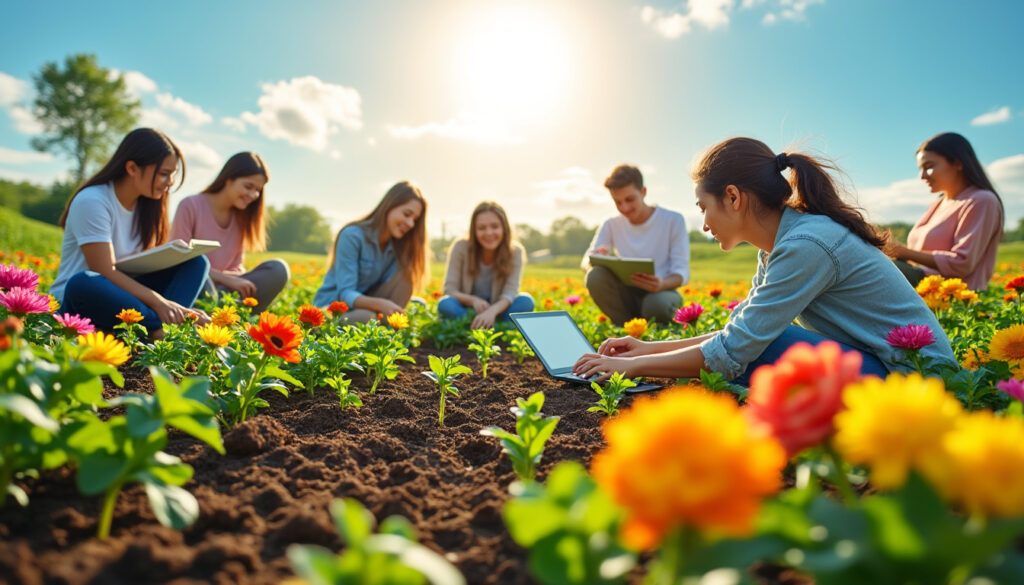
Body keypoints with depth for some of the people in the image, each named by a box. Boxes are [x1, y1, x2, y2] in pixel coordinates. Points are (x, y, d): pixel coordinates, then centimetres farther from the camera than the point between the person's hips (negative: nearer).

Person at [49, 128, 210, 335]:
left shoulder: (145, 205, 6)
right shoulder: (91, 201, -15)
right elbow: (104, 272, -22)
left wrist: (174, 307, -15)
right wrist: (157, 301, -31)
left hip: (123, 294, 7)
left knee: (196, 261, -7)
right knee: (84, 283, -40)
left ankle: (172, 320, -33)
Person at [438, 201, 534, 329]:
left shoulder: (514, 252, -10)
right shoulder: (461, 248, -12)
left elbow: (510, 292, -20)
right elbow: (449, 289, -12)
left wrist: (492, 311, -42)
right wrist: (473, 300, -33)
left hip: (497, 310, 1)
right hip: (466, 312, -1)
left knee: (526, 301, -26)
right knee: (445, 304, -32)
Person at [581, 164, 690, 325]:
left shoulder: (673, 221, -2)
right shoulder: (611, 226, 7)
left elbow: (682, 271, -7)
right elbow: (585, 261, 0)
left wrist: (663, 284, -31)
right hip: (627, 293, 3)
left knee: (657, 305, -40)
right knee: (595, 276, -29)